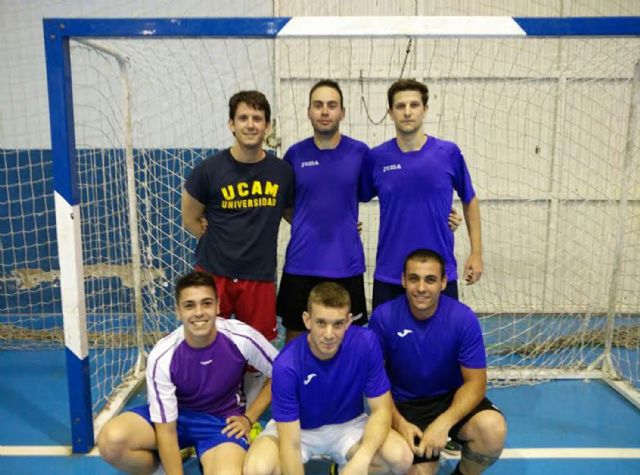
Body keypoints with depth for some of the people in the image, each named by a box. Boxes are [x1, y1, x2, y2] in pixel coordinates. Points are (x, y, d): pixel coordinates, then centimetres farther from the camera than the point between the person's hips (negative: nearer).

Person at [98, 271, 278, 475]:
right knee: (111, 441, -26)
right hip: (176, 415, 1)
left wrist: (249, 418, -8)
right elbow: (166, 432, -19)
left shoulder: (241, 338, -24)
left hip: (222, 420, -1)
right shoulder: (162, 357, -24)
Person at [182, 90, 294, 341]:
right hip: (213, 274, -1)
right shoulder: (209, 169, -5)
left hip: (260, 277, 2)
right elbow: (190, 220, 5)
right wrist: (221, 246, -1)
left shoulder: (282, 171, 2)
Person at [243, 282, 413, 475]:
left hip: (348, 424, 2)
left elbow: (381, 409, -16)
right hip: (297, 428, -2)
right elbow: (290, 445, -28)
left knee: (401, 457, -24)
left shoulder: (366, 343, -24)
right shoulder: (287, 364, -30)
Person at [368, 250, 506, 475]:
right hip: (405, 404, 0)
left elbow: (475, 383, -13)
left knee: (492, 429, -28)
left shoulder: (463, 318, -17)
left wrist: (443, 423, -28)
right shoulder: (383, 317, -17)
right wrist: (398, 422, -21)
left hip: (451, 398, 1)